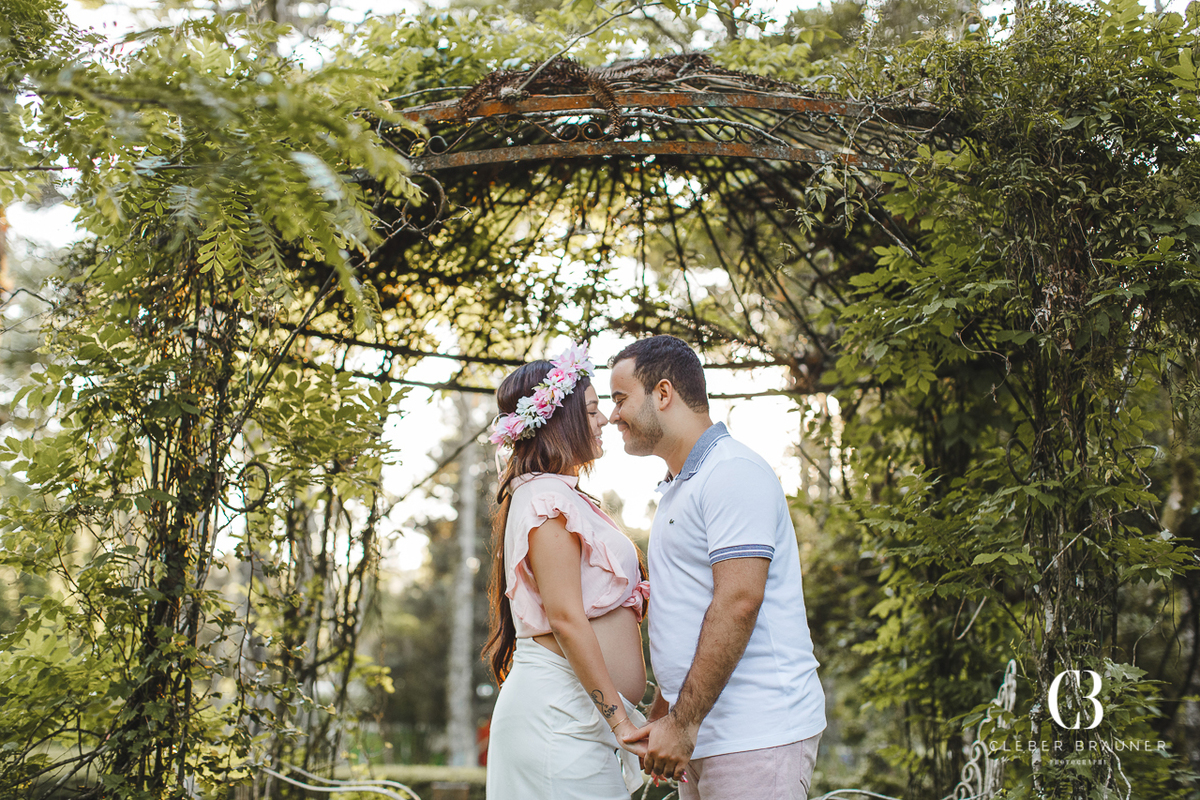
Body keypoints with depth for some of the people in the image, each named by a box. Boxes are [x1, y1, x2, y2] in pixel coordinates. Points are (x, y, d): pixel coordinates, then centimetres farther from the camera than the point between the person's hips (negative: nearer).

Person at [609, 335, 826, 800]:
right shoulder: (678, 488, 21)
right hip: (705, 739, 9)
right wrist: (660, 717, 18)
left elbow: (738, 603, -20)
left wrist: (682, 723, -20)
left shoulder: (732, 473, -11)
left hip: (755, 739, -9)